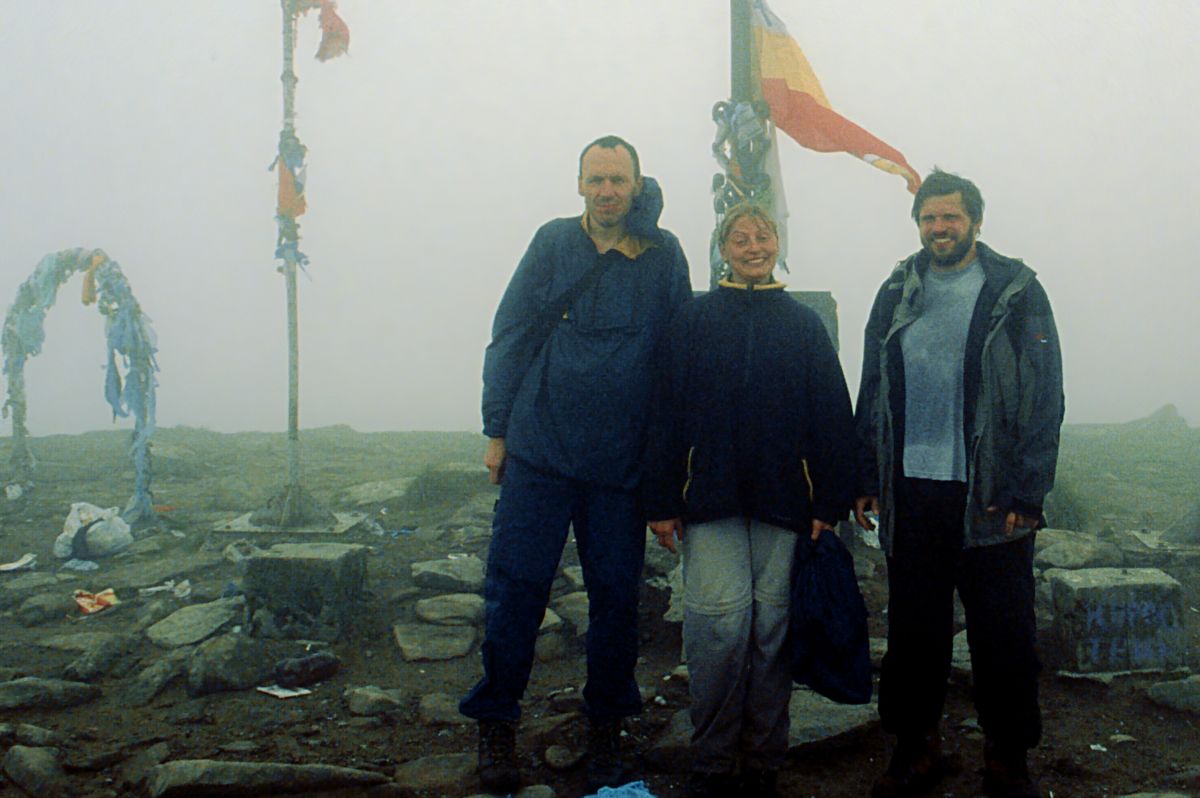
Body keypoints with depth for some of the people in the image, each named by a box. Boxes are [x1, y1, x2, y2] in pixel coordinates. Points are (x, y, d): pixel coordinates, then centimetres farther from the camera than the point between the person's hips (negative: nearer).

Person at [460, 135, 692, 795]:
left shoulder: (663, 256, 5)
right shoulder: (553, 242, 4)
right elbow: (510, 337, 6)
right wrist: (498, 430, 2)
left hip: (623, 461, 1)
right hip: (541, 450, 0)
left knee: (616, 596, 7)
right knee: (516, 586, 1)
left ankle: (606, 728, 25)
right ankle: (495, 722, 18)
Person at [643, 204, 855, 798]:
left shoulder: (804, 324, 12)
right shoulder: (693, 319, 9)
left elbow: (832, 416, 9)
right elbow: (666, 411, 4)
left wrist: (830, 503, 1)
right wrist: (662, 502, -2)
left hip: (784, 500, 1)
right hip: (712, 499, -1)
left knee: (772, 626, 3)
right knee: (719, 622, -9)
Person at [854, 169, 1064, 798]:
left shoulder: (1016, 293, 0)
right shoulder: (897, 294, 10)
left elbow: (1045, 399, -4)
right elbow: (871, 393, 12)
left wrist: (1025, 492, -11)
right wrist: (866, 479, 6)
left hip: (991, 499, -3)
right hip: (910, 494, 3)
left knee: (1003, 634, 5)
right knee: (913, 628, 11)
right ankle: (916, 743, 27)